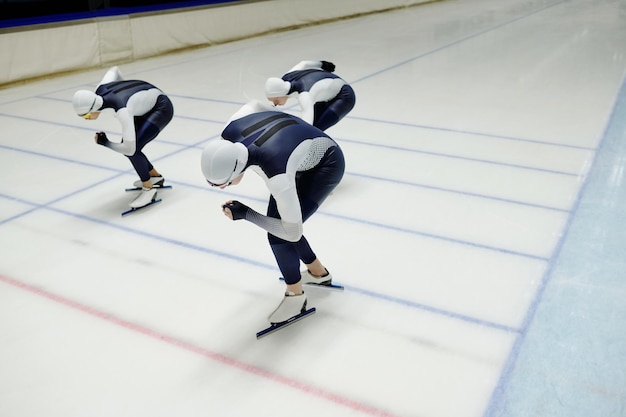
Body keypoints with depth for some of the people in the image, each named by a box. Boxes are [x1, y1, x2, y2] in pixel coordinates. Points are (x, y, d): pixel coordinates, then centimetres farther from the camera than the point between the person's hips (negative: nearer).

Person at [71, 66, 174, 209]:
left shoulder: (122, 110, -37)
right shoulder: (100, 89, -15)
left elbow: (130, 148, -34)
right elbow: (114, 70, 9)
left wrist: (104, 142, -17)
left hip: (162, 108, -9)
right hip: (147, 105, 9)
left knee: (131, 149, -22)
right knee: (125, 147, 6)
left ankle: (149, 189, -5)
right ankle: (155, 177, 25)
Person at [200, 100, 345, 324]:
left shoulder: (276, 175, -43)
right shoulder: (230, 132, -24)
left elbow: (292, 232, -32)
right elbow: (255, 104, 0)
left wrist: (244, 213, -27)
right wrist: (288, 127, 18)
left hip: (326, 164, -8)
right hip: (303, 153, 8)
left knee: (278, 233, -14)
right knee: (276, 224, 10)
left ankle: (295, 296, 11)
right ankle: (318, 272, 35)